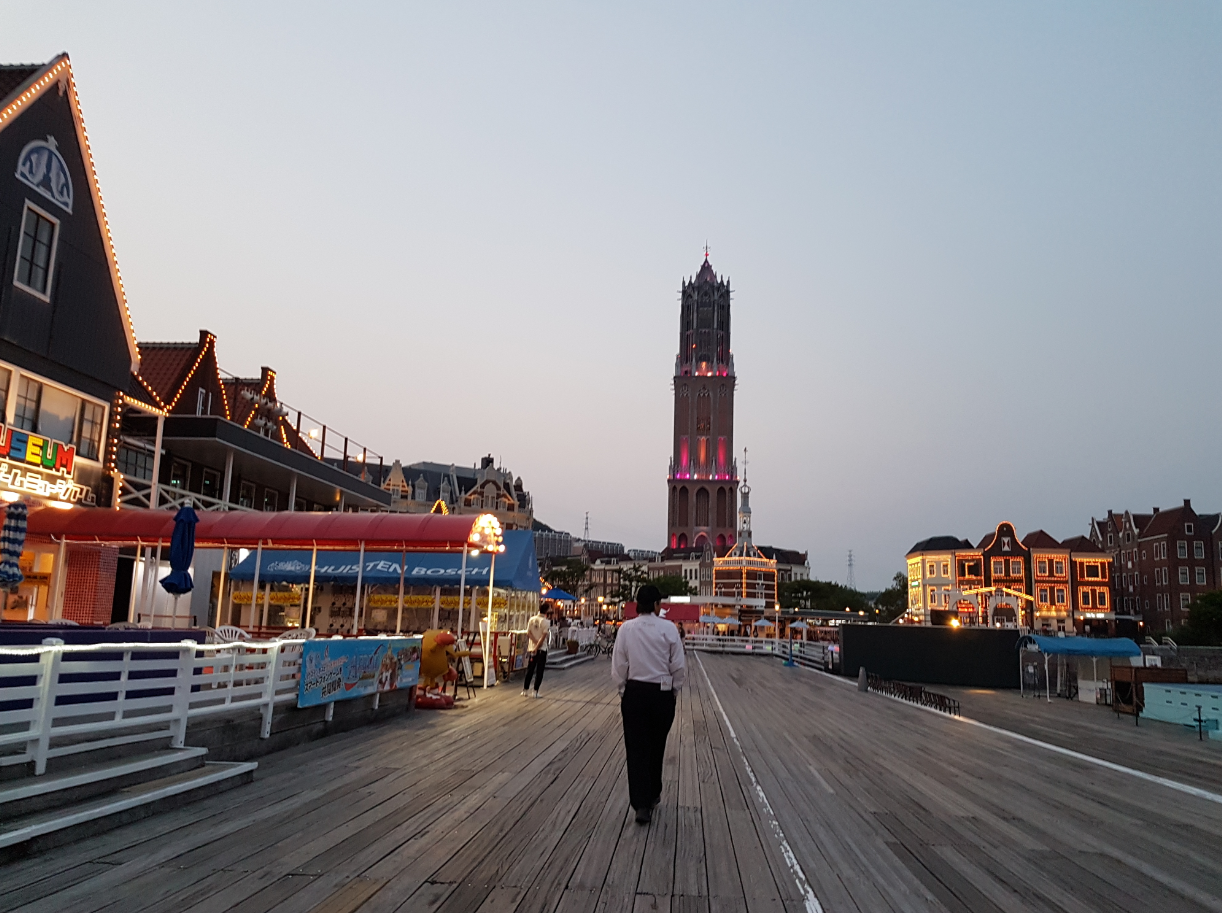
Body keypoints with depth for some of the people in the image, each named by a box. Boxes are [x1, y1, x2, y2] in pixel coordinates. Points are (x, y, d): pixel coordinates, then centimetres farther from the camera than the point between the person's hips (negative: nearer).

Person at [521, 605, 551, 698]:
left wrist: (536, 642, -10)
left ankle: (525, 690, 14)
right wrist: (537, 647, -14)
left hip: (532, 648, 4)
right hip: (542, 649, -4)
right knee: (539, 671, 2)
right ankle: (535, 691, 1)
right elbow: (544, 636, -17)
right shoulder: (546, 621, -10)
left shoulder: (532, 619, 4)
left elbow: (528, 633, -4)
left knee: (529, 670, 13)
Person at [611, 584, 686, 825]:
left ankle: (641, 804, 1)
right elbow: (679, 667, -6)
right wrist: (674, 689, 10)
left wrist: (622, 690, 11)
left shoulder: (626, 628, -8)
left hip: (634, 693, 0)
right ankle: (653, 794, 35)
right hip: (662, 694, 0)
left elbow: (619, 666, -3)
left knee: (636, 748, 6)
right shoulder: (669, 628, -11)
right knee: (656, 747, 18)